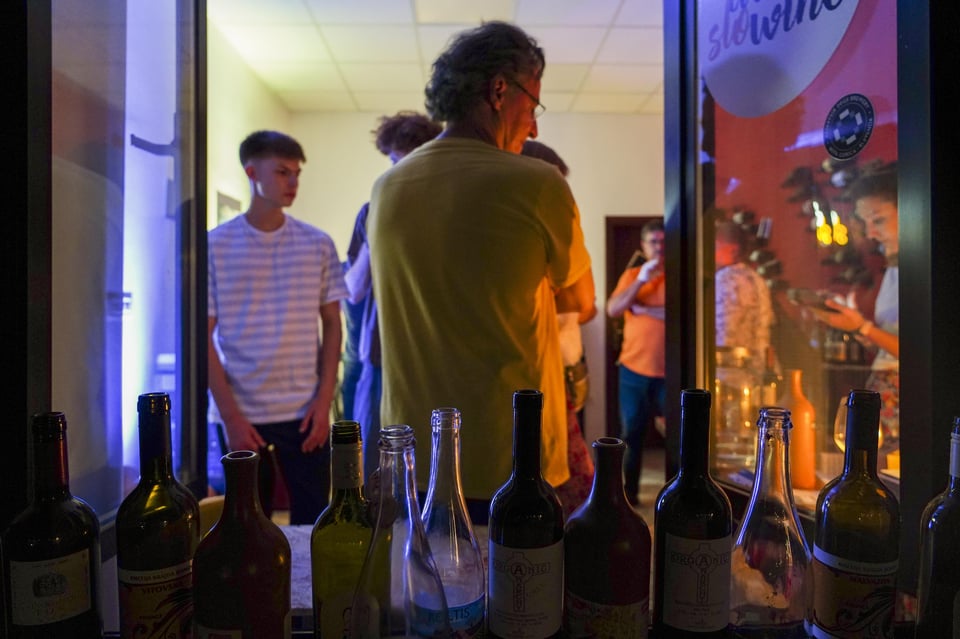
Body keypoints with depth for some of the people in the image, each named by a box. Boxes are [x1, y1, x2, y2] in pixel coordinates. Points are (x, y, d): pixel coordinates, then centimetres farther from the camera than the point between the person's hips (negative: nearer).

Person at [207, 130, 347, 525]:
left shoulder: (318, 245, 3)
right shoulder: (216, 246, -1)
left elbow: (331, 324, 6)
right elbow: (205, 336, -1)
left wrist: (324, 400, -3)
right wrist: (230, 414, -7)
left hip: (305, 414, 1)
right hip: (242, 417, -1)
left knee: (312, 523, 8)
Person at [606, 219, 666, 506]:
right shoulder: (631, 274, 9)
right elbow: (612, 310, -5)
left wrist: (644, 309, -12)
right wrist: (641, 280, -14)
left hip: (669, 371, -2)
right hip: (633, 369, 3)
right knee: (631, 433, 8)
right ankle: (628, 491, 19)